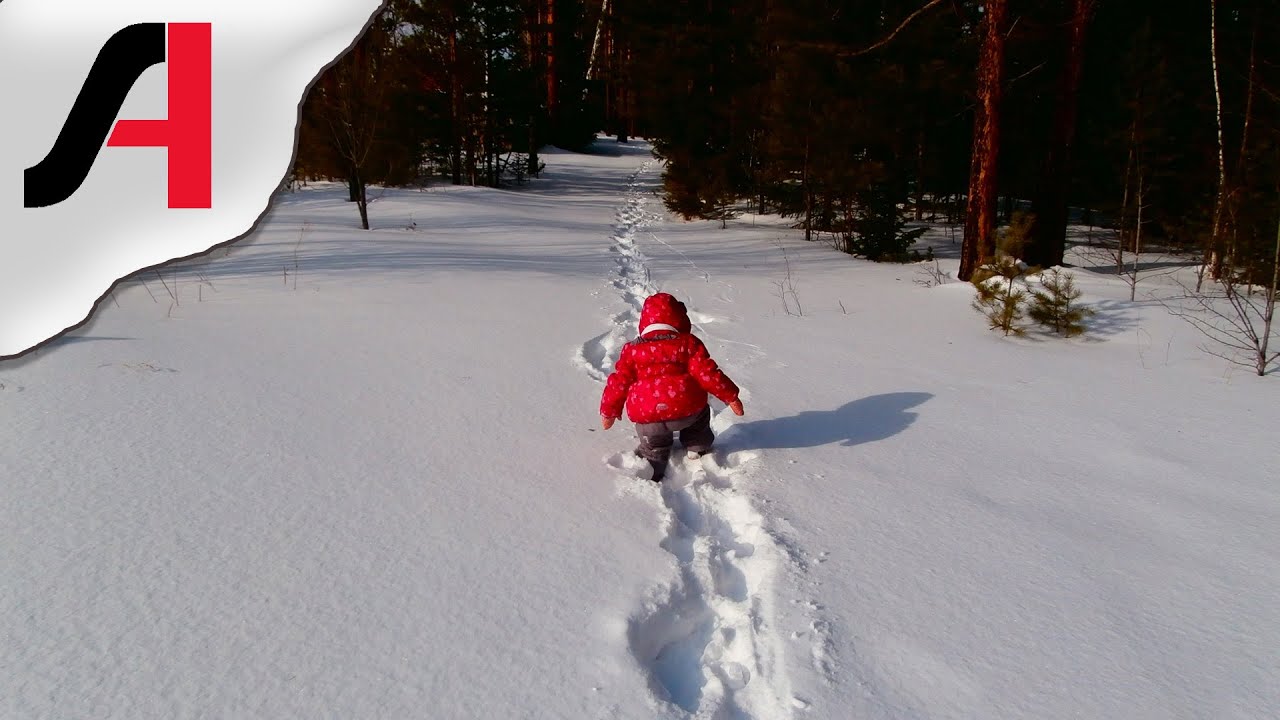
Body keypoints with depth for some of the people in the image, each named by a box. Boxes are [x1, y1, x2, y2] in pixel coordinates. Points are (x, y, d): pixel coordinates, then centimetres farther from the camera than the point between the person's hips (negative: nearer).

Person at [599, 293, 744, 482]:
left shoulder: (632, 350, 13)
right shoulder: (687, 343, 8)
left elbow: (619, 382, 13)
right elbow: (706, 372, 1)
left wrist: (608, 411, 25)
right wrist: (730, 396, 8)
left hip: (646, 419, 1)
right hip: (686, 410, -1)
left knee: (653, 444, 30)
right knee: (699, 413, 33)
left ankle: (652, 472, 22)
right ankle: (698, 449, 41)